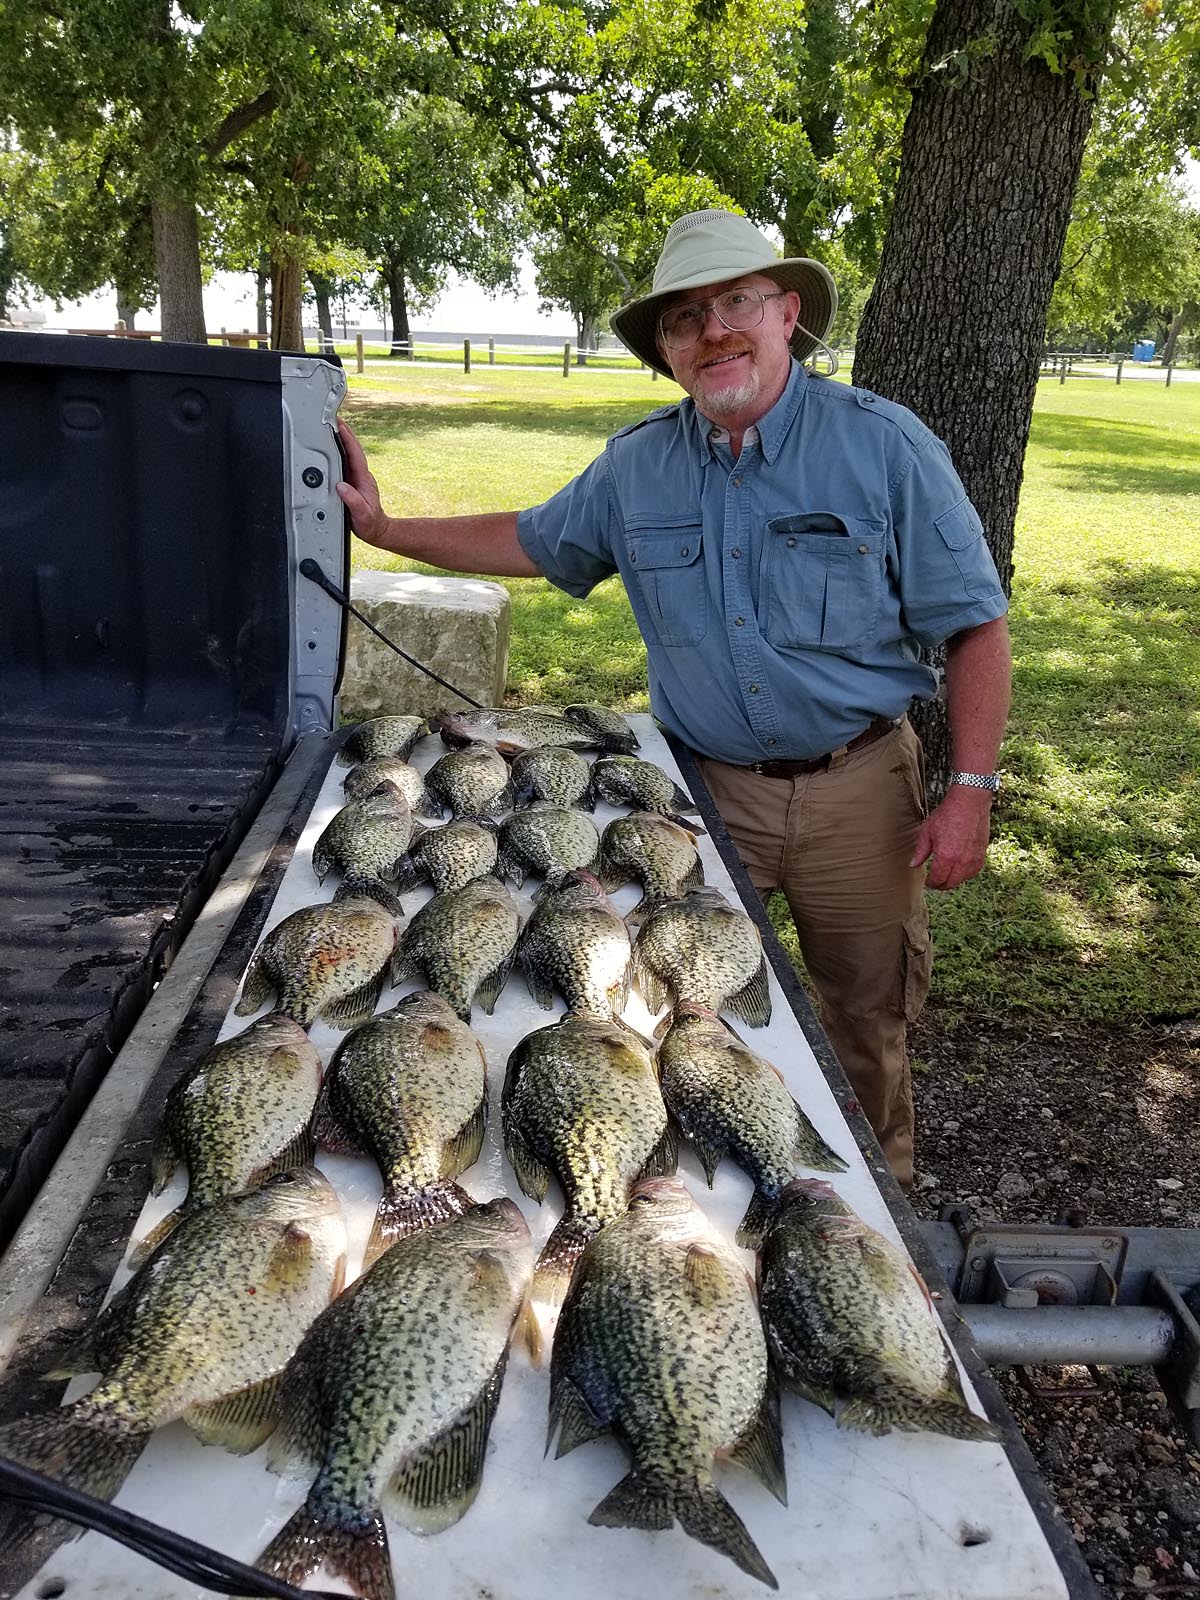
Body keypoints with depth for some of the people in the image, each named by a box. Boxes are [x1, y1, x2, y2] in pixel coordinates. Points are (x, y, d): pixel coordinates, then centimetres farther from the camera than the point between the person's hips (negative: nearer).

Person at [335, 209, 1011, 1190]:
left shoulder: (883, 445, -11)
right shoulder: (637, 466, 0)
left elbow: (974, 627, -8)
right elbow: (531, 541, 16)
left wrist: (971, 791, -14)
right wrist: (383, 528, 9)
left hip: (857, 790, -2)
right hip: (707, 785, 2)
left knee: (869, 1017, 14)